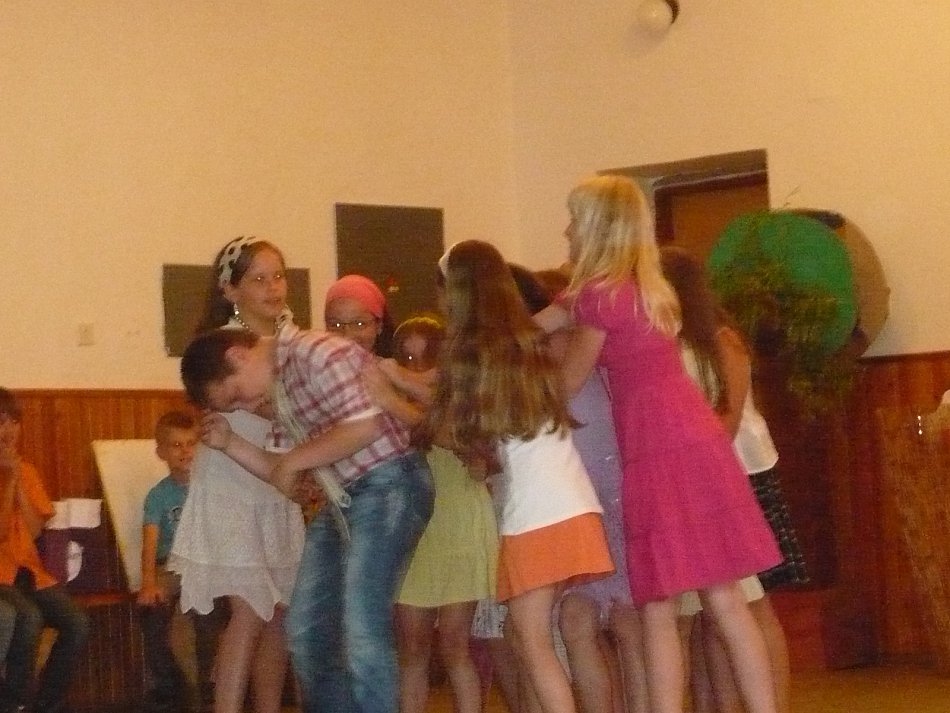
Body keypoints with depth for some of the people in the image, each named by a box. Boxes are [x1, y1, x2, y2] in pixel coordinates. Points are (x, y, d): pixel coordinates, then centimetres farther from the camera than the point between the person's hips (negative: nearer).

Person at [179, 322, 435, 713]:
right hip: (341, 498, 10)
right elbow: (286, 478, 17)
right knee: (306, 626, 13)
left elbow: (365, 426, -24)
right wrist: (229, 443, 6)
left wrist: (292, 460, -14)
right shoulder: (279, 390, 15)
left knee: (361, 630, -15)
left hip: (387, 486, -10)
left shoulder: (316, 353, -13)